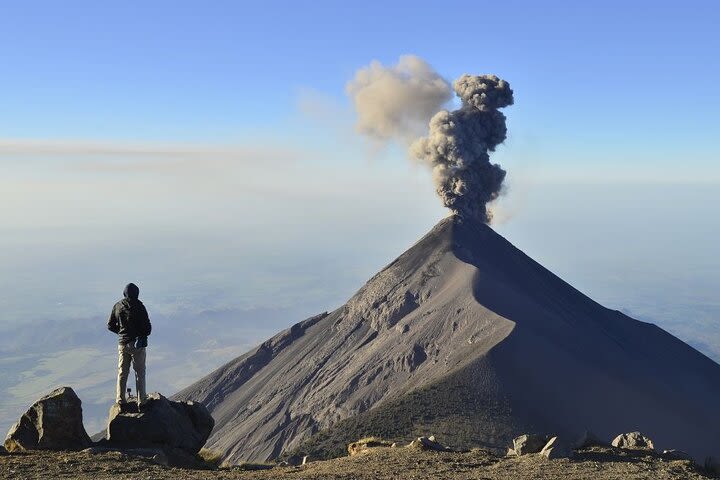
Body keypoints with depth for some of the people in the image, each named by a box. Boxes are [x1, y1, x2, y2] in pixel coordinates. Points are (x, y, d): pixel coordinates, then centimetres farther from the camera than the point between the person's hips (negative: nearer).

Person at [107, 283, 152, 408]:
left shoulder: (117, 306, 0)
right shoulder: (139, 306, -14)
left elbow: (110, 326, 7)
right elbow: (147, 327, -12)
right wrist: (143, 334, 9)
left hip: (122, 343, 4)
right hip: (137, 344, -4)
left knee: (122, 372, 14)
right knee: (139, 372, 5)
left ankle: (120, 399, 18)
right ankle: (141, 400, 8)